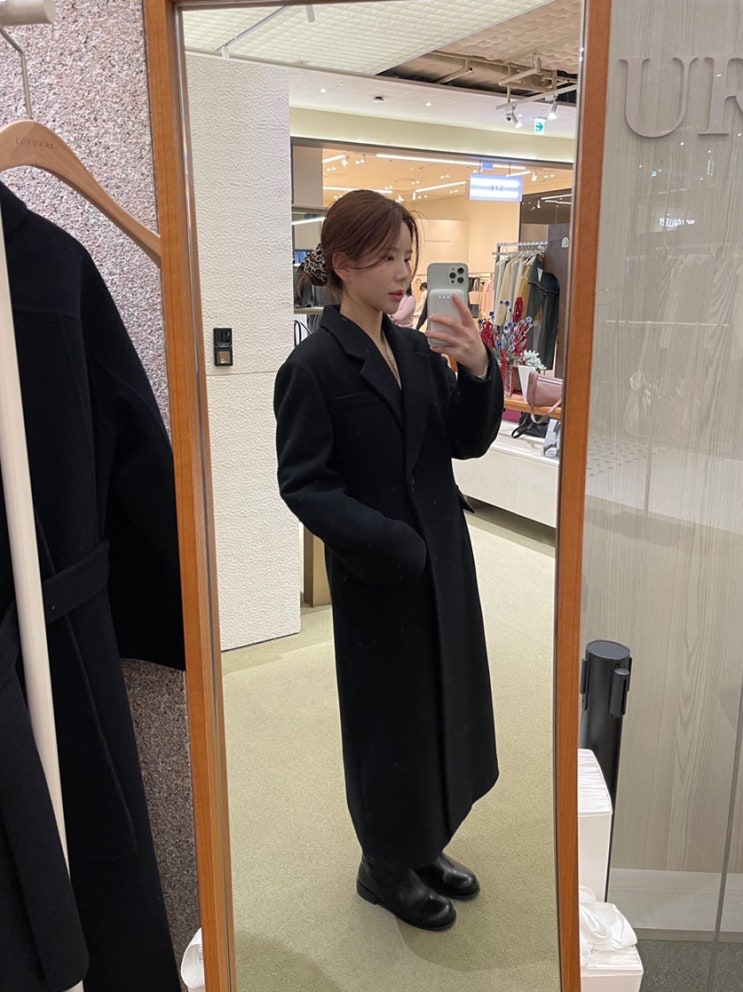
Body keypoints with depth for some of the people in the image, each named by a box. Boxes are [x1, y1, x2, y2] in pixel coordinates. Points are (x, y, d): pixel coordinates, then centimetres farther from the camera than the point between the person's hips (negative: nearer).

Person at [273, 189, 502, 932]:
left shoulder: (417, 350, 4)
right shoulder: (313, 366, -13)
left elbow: (469, 442, 4)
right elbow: (303, 483, -15)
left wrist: (478, 371, -13)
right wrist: (386, 543, -23)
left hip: (442, 563, 6)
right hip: (375, 578, -6)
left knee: (443, 705, 18)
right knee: (389, 719, 9)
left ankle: (422, 844, 42)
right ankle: (385, 866, 35)